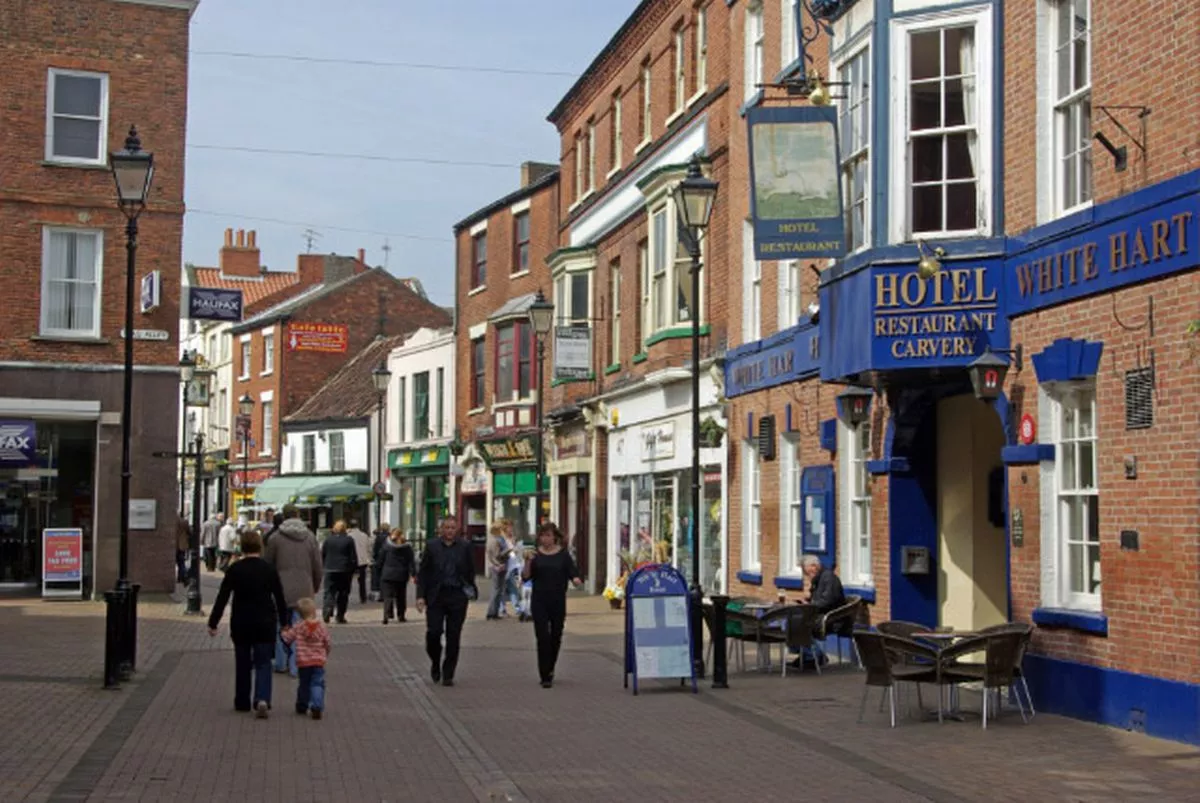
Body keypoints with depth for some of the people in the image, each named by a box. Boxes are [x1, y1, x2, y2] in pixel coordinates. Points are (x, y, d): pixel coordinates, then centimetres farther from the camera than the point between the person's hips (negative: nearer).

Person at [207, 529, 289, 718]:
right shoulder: (269, 570, -3)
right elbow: (279, 598, 2)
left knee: (242, 663, 14)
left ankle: (242, 702, 21)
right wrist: (284, 623, 11)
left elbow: (222, 598, -6)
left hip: (240, 624, 0)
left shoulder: (234, 570, -6)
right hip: (265, 624, 0)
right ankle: (262, 699, -19)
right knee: (263, 663, 2)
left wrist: (213, 622, 0)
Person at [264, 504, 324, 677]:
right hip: (304, 590, 1)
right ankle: (296, 666, 2)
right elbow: (318, 566, 6)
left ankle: (281, 664, 19)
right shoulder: (310, 537, 3)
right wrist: (316, 586, 20)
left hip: (282, 589, -1)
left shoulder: (275, 537, -4)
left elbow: (268, 564, 2)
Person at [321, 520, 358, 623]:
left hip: (330, 570, 1)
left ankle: (328, 609, -24)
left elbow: (322, 555, 7)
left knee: (329, 592, 2)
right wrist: (353, 569, 6)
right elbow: (353, 557, -3)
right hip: (345, 571, -1)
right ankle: (340, 616, 8)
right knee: (343, 594, 8)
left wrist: (326, 566, 18)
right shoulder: (349, 540, -4)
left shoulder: (328, 540, 2)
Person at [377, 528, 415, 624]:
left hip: (388, 574, -2)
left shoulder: (386, 546, -3)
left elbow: (380, 561, 0)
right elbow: (411, 562, -2)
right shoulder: (407, 547, 2)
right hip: (401, 576, 2)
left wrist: (379, 574, 9)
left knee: (388, 596, -5)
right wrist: (413, 574, -4)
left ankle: (387, 615, -22)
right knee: (401, 596, 15)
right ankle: (401, 615, 19)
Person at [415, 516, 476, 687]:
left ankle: (448, 674, 11)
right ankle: (435, 663, 21)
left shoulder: (465, 547, 4)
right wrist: (420, 596, -5)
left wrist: (470, 591, 1)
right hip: (436, 596, -1)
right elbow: (422, 573, 3)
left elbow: (470, 572, 10)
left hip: (457, 597, 1)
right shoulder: (432, 546, 2)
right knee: (433, 632, -7)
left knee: (453, 637, 2)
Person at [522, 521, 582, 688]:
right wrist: (528, 562, -19)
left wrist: (576, 580, -25)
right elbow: (525, 577, -2)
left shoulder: (563, 554, 0)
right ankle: (545, 676, -3)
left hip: (558, 601, 1)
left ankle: (550, 668, 36)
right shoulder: (535, 554, 1)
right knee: (542, 637, -6)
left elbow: (573, 573, -3)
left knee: (556, 636, 11)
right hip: (539, 601, -1)